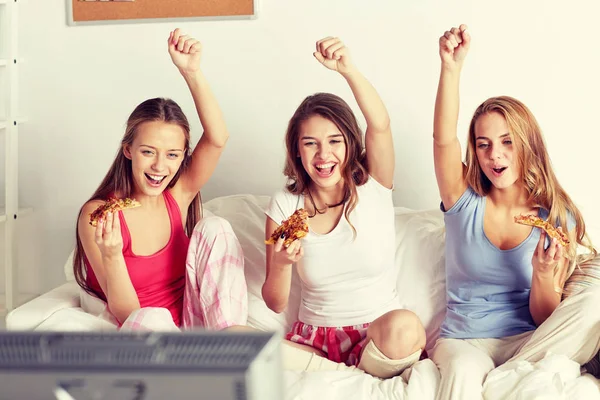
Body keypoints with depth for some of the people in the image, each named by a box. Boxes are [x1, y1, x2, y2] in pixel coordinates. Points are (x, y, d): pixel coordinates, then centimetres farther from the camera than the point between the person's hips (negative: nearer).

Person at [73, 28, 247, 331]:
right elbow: (127, 312, -14)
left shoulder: (178, 195, 0)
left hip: (188, 326, 4)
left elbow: (217, 138, -17)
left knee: (213, 227, -15)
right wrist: (111, 254, -32)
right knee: (152, 318, -39)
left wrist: (192, 72, -26)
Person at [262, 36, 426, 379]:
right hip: (313, 338, 2)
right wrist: (282, 264, -20)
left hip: (377, 335, -2)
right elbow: (276, 304, 1)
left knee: (403, 326, -38)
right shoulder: (285, 206, 0)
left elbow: (380, 125, -25)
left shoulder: (372, 187, -2)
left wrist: (348, 69, -41)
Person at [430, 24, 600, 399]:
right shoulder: (465, 202, 1)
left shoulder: (557, 219, 1)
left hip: (528, 342, 4)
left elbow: (546, 320, 1)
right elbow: (443, 139, -20)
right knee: (464, 369, -41)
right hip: (464, 341, -4)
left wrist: (543, 275, -20)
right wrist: (452, 67, -33)